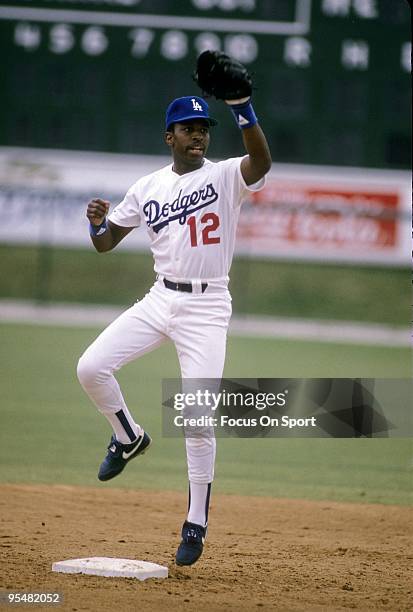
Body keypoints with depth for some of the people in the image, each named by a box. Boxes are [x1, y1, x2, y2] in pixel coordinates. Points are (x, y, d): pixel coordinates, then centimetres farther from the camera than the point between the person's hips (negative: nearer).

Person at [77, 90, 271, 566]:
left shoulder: (225, 176, -3)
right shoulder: (148, 188, 9)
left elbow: (261, 161, -26)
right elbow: (105, 242, 13)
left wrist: (242, 107, -38)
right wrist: (97, 221, -11)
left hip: (207, 307, -4)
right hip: (160, 300, 4)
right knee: (90, 368, -13)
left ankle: (196, 524, 5)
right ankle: (129, 438, 16)